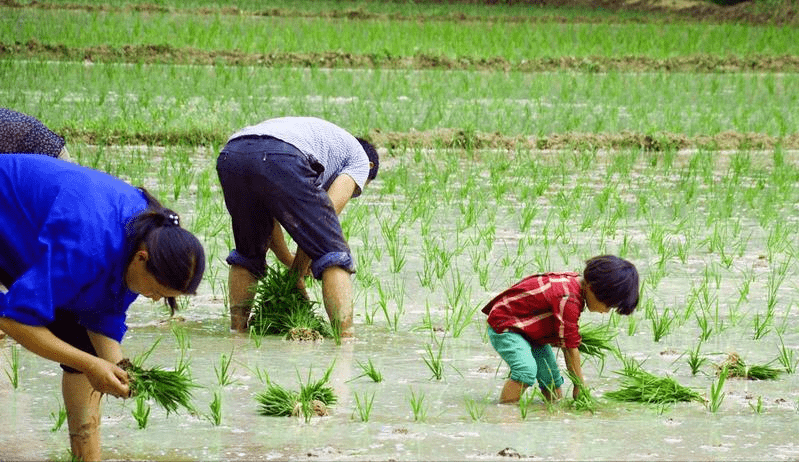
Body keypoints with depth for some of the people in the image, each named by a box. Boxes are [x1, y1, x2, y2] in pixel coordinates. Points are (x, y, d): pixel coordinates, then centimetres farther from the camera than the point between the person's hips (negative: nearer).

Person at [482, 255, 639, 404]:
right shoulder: (568, 299, -32)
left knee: (551, 376, 7)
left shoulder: (575, 282, -2)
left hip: (530, 332, 10)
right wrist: (579, 385, -15)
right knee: (527, 370, -30)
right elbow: (570, 347, -25)